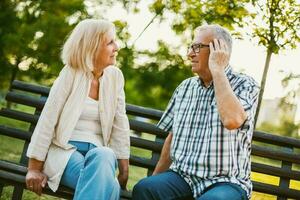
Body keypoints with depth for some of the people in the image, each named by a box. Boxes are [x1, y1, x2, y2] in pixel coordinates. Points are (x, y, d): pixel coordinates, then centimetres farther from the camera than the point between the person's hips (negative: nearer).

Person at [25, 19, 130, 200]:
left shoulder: (115, 76, 6)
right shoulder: (71, 74, -5)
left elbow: (120, 126, 9)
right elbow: (47, 122, -6)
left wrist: (124, 170, 4)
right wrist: (35, 168, -8)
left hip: (99, 152, 3)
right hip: (66, 151, -3)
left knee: (104, 156, -36)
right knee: (107, 185, -34)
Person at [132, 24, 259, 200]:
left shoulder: (245, 85, -1)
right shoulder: (185, 87, 15)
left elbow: (232, 120, -23)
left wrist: (217, 70, -13)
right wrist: (156, 177, 15)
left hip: (226, 181, -4)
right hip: (183, 176, 4)